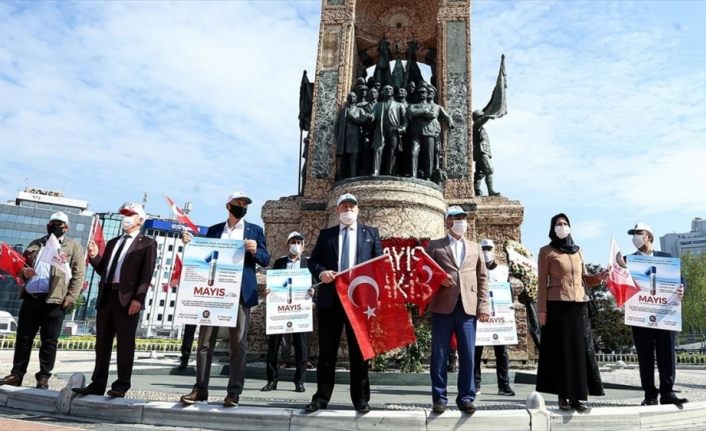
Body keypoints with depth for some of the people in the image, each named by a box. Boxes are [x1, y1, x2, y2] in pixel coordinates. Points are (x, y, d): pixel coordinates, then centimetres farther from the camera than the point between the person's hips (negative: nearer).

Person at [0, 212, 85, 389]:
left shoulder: (73, 247, 5)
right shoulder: (35, 244, 20)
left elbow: (78, 274, -2)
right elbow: (22, 264, 24)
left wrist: (70, 297, -12)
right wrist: (23, 272, -1)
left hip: (54, 300, -4)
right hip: (30, 298, 5)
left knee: (49, 341, 0)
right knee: (23, 338, 8)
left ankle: (43, 377, 8)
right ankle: (16, 374, 17)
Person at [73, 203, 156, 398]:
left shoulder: (147, 243, 1)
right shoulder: (113, 242, 23)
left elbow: (146, 274, -8)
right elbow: (103, 270, 22)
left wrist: (138, 298, -18)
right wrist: (94, 256, 2)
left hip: (127, 298, -7)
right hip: (106, 296, 7)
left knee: (125, 343, -2)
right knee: (102, 343, 10)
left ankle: (121, 386, 5)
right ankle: (97, 384, 17)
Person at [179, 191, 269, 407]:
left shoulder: (255, 230, 9)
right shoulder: (214, 230, 15)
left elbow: (265, 260, 4)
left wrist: (255, 251, -16)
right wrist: (191, 243, -4)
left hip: (240, 293, -2)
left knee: (238, 343, -1)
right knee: (205, 341, 3)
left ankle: (234, 391, 5)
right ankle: (200, 388, 10)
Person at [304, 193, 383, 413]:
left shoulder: (371, 232, 12)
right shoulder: (325, 234, 13)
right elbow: (313, 261, 9)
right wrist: (321, 272, -12)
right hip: (330, 298, 1)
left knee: (359, 350, 6)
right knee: (327, 350, 7)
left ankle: (361, 399, 15)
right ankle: (322, 397, 16)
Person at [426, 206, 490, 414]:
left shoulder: (475, 248, 19)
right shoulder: (435, 246, 10)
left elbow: (482, 278, 14)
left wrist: (483, 305, 5)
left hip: (468, 307, 2)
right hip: (443, 306, -2)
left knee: (468, 356, 3)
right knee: (439, 355, 2)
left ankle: (466, 398, 15)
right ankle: (439, 398, 13)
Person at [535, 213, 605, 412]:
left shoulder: (577, 250, 15)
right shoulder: (546, 251, 2)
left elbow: (584, 278, 18)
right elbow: (542, 282, -2)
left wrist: (599, 277, -4)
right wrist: (542, 309, -9)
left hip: (579, 304, 5)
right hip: (557, 305, -4)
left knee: (580, 349, 3)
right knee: (560, 350, -1)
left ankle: (577, 396, 10)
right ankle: (563, 396, 7)